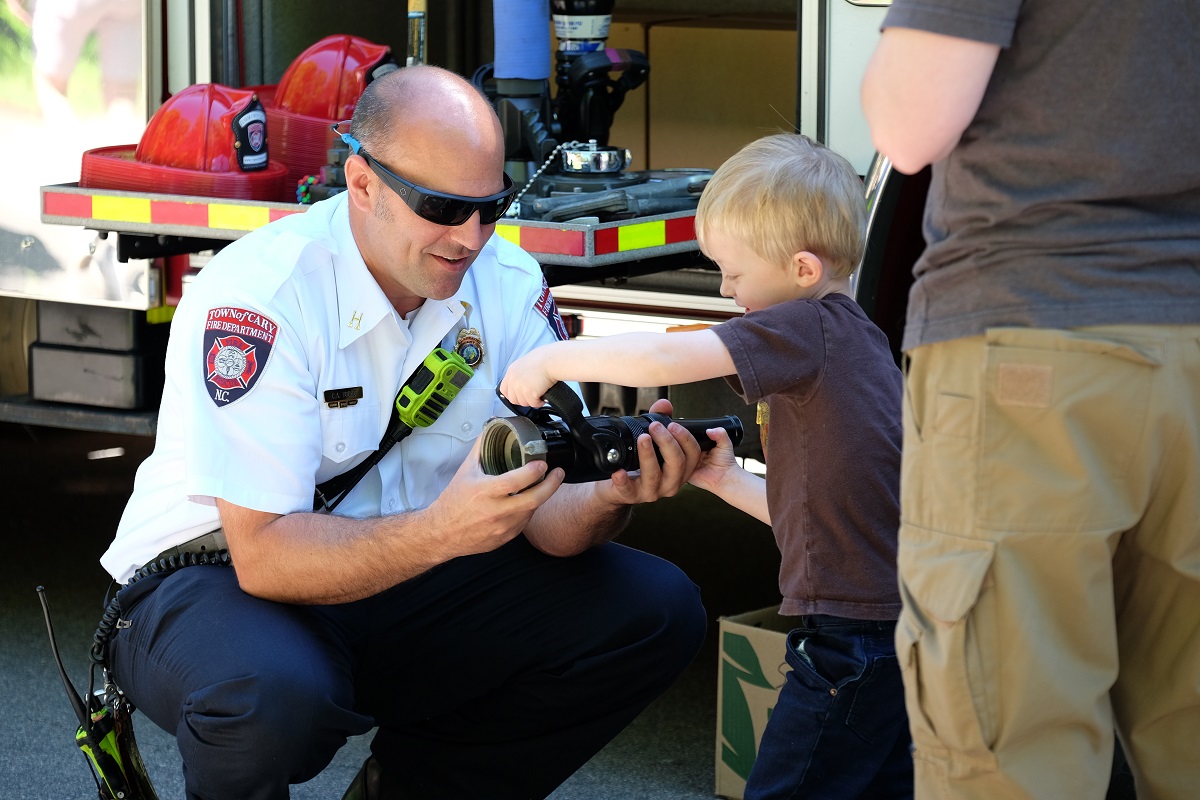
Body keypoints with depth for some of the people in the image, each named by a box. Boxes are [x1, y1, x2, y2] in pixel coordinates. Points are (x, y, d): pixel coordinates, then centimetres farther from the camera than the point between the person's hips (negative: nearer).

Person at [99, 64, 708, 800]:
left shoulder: (510, 288, -5)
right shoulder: (261, 296, -24)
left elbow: (547, 521, -9)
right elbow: (264, 554, -30)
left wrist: (608, 495, -33)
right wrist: (443, 530, -44)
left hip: (403, 577, 6)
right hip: (216, 580, -6)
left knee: (655, 612, -9)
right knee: (274, 693, -40)